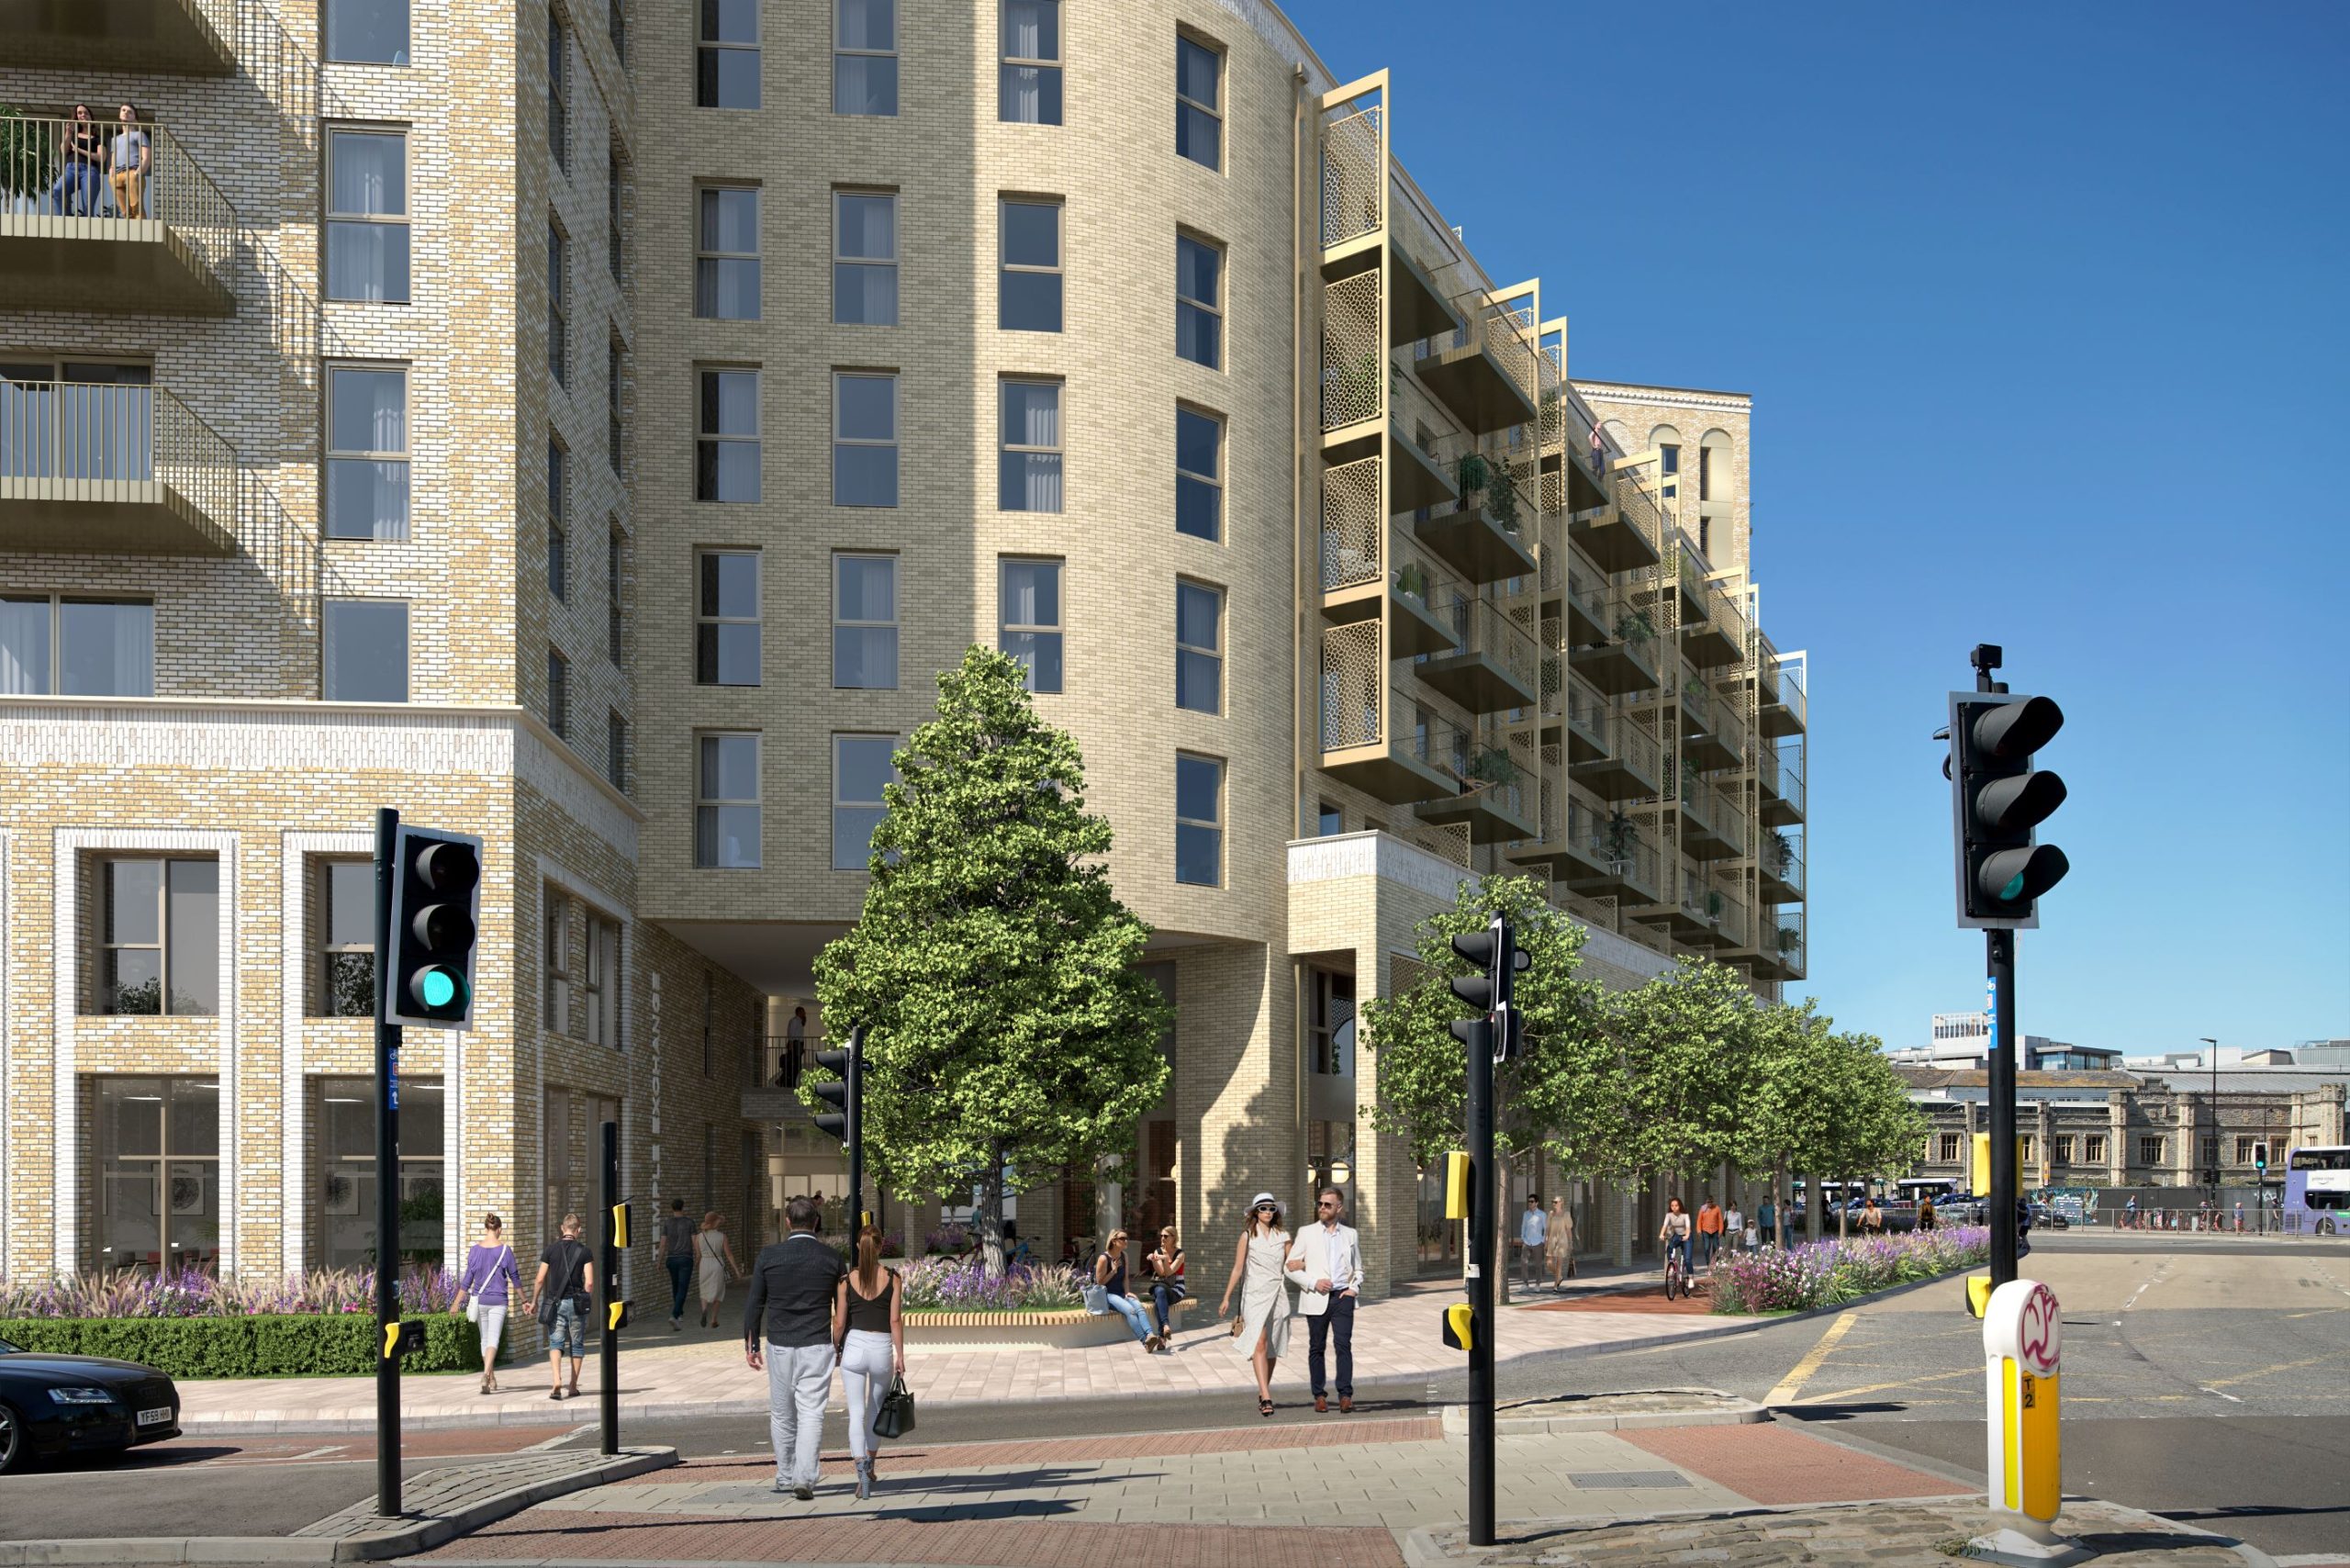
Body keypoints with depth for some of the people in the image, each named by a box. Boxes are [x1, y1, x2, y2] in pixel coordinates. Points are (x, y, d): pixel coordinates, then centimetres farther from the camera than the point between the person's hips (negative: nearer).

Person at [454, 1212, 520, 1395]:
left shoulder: (474, 1250, -1)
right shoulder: (505, 1250, -7)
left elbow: (467, 1279, 0)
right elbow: (514, 1277, 0)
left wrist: (458, 1302, 8)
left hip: (480, 1299, 3)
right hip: (498, 1300, -3)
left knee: (485, 1339, 15)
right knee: (493, 1339, -6)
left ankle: (492, 1379, 22)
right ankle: (486, 1374, -28)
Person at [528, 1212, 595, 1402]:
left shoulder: (551, 1249, 0)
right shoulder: (584, 1251, -2)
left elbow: (540, 1280, 1)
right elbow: (589, 1282, -7)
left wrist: (534, 1301, 13)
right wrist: (586, 1301, 9)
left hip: (555, 1302, 0)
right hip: (577, 1302, 0)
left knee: (555, 1343, 0)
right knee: (577, 1345, 11)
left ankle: (557, 1381, -22)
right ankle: (573, 1387, 16)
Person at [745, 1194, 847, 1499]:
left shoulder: (768, 1255, -1)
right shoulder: (832, 1259, 0)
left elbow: (754, 1304, 1)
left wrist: (751, 1345, 8)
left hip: (779, 1345, 1)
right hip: (817, 1347, -1)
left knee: (781, 1414, 14)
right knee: (811, 1414, -3)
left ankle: (785, 1477, 24)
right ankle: (804, 1478, -16)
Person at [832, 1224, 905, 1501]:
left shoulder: (847, 1280, -1)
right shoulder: (892, 1278, -2)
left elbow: (839, 1323, 0)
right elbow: (896, 1320, -4)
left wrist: (835, 1350, 16)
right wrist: (900, 1356, 1)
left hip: (854, 1346, -1)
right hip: (882, 1347, 1)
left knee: (856, 1414, -1)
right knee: (876, 1411, 19)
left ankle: (862, 1470, -18)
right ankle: (869, 1466, 30)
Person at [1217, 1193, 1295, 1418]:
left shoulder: (1283, 1236, 10)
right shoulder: (1248, 1236, 3)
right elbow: (1238, 1269, 4)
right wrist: (1227, 1298, 2)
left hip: (1278, 1294, 3)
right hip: (1255, 1295, -3)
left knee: (1272, 1348, 8)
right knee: (1260, 1345, -15)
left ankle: (1262, 1393, 23)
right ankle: (1266, 1398, -23)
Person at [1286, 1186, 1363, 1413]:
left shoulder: (1351, 1235, 13)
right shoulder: (1307, 1233, 6)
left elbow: (1358, 1268, 21)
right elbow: (1291, 1266, 4)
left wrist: (1354, 1288, 2)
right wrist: (1313, 1283, -9)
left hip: (1342, 1296, 0)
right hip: (1316, 1299, 0)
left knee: (1344, 1344, -12)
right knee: (1316, 1347, 3)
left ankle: (1345, 1395, -12)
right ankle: (1320, 1396, 11)